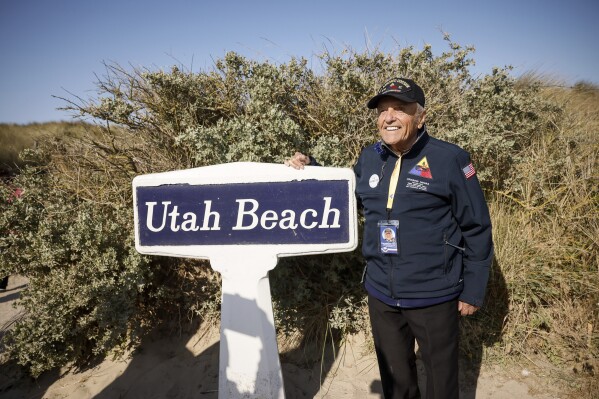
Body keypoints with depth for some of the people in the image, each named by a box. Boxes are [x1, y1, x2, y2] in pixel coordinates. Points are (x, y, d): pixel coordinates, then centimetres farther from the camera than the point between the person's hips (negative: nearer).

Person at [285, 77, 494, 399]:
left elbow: (476, 229, -8)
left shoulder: (449, 159, -13)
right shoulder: (369, 158, 1)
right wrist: (310, 170, 1)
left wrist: (472, 290, -6)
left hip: (434, 296, -4)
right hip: (381, 293, 5)